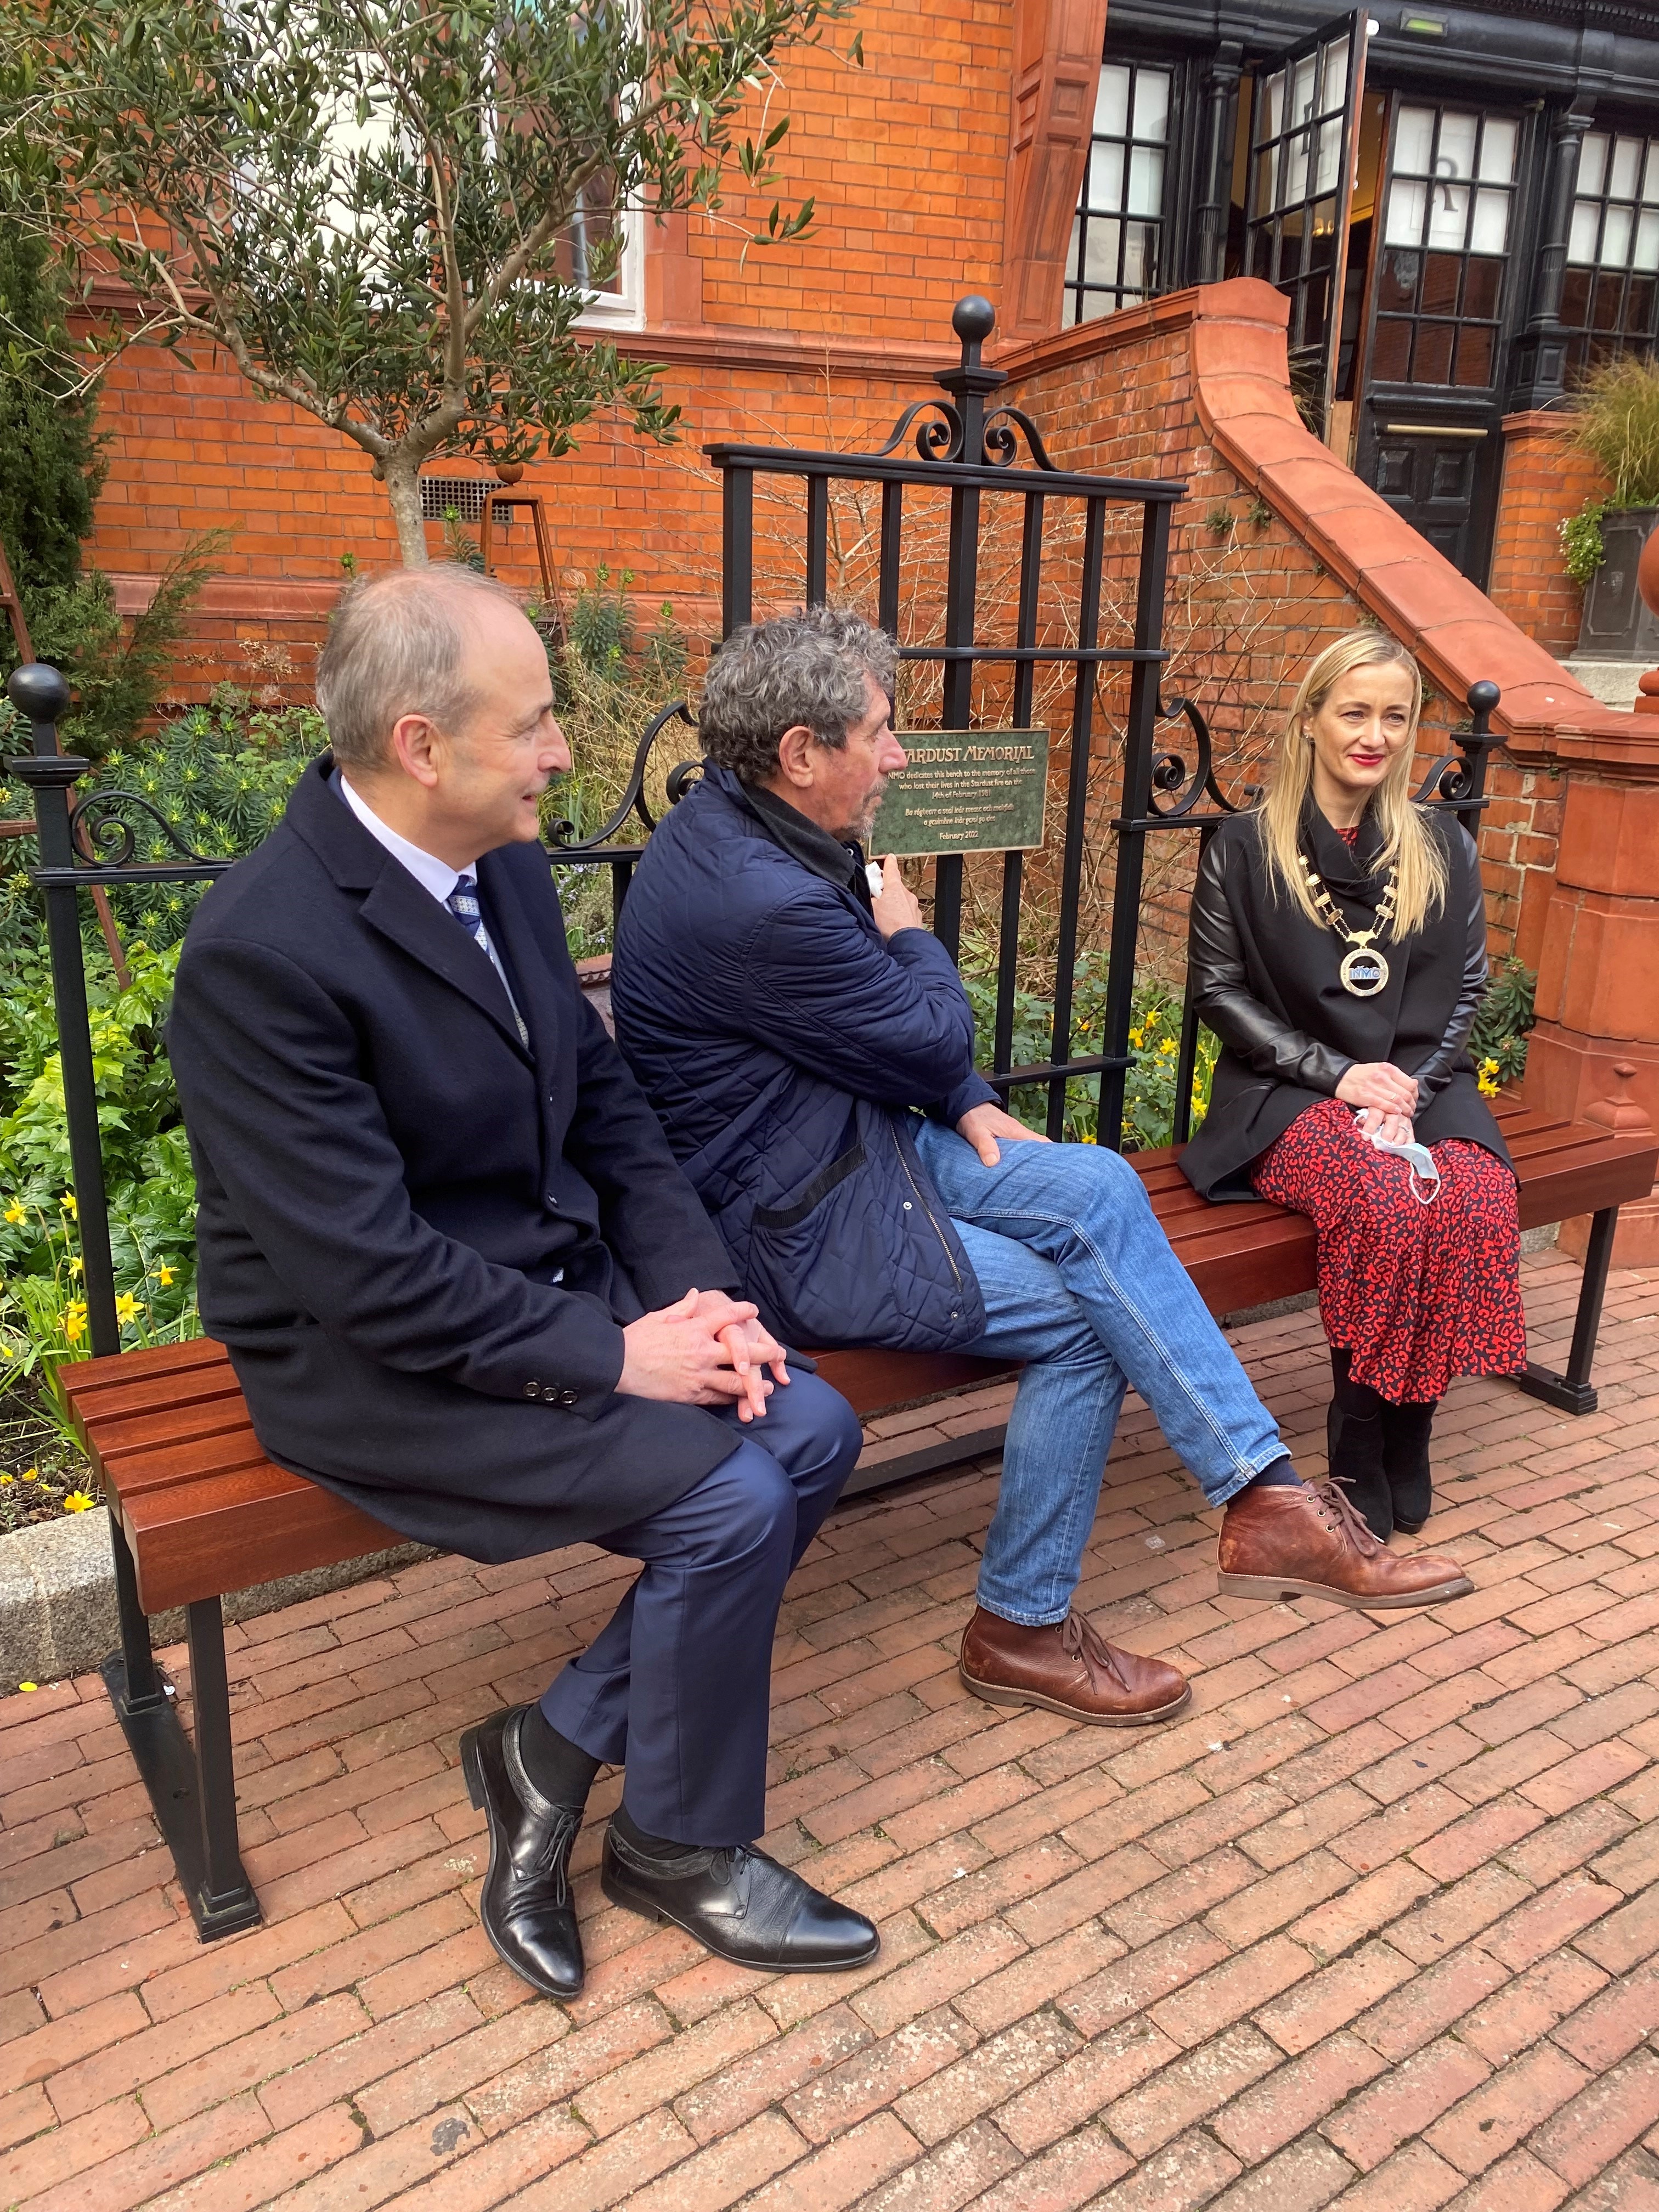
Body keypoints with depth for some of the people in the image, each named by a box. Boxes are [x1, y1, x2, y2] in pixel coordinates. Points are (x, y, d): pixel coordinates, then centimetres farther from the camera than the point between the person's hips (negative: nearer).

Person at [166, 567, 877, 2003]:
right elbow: (369, 1271, -25)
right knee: (728, 1500, -19)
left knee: (812, 1431, -5)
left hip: (563, 1293, 8)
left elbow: (606, 1108, 7)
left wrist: (699, 1292, -7)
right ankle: (680, 1845, 10)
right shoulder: (263, 950, -24)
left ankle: (558, 1745, 10)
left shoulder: (509, 872, 1)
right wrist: (616, 1354, -20)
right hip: (378, 1364, -8)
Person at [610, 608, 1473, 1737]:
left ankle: (1266, 1496, -1)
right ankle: (1024, 1623, 11)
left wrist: (965, 1105, 5)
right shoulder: (758, 902, -29)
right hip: (791, 1227, -9)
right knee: (1087, 1316, -8)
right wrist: (911, 940, 3)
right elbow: (936, 1039, -15)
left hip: (851, 1136, 9)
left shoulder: (742, 829, 5)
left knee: (1097, 1187, -5)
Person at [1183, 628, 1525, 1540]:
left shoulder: (1444, 849, 13)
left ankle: (1404, 1445, -10)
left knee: (1480, 1202, -29)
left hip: (1419, 1086, 3)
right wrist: (1338, 1073, -11)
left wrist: (1407, 1093, -9)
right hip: (1290, 1095, -3)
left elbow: (1460, 993, 9)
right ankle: (1361, 1462, -14)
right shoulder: (1244, 848, 4)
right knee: (1389, 1205, -33)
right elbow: (1219, 991, 0)